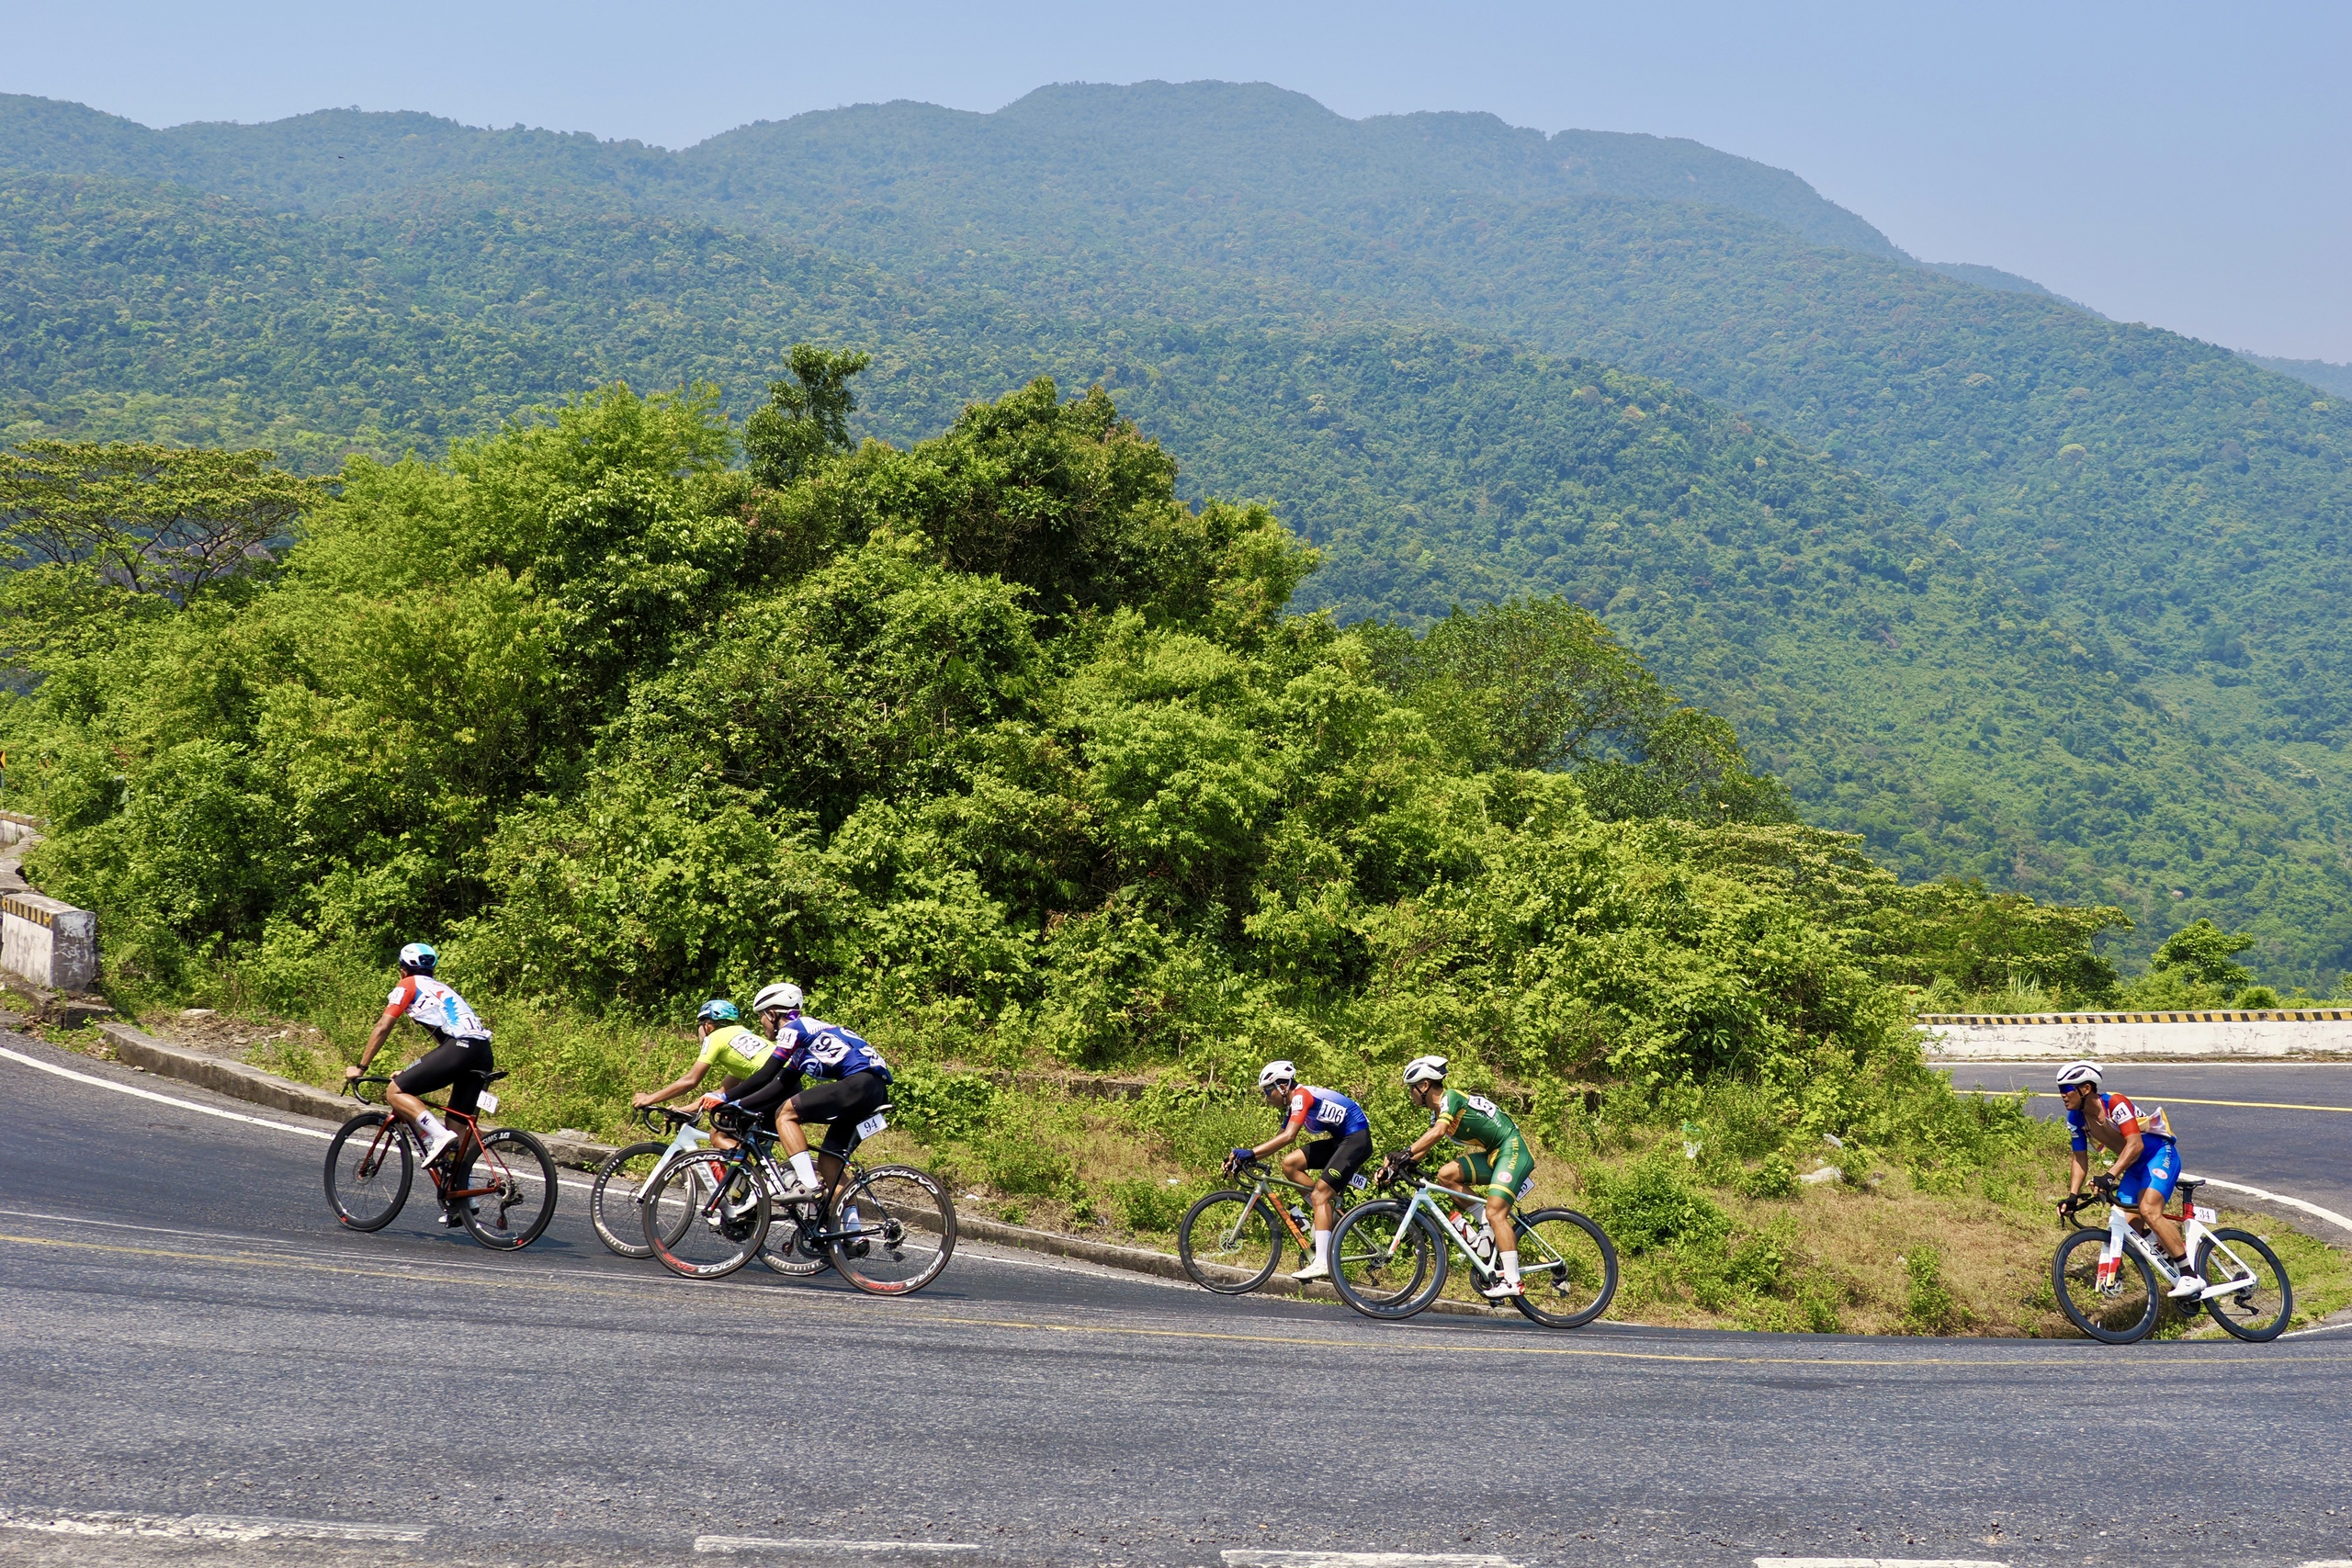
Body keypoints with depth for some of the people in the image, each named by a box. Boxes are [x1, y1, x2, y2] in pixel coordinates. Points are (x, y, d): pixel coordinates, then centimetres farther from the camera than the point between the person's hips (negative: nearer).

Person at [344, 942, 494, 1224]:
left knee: (395, 1091, -2)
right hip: (484, 1053, 8)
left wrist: (360, 1067, 15)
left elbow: (382, 1028, 9)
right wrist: (412, 1073, 42)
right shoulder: (441, 990, 35)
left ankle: (437, 1136, -18)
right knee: (459, 1125, 15)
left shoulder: (408, 986, 14)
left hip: (459, 1048, -8)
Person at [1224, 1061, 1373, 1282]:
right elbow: (1279, 1141, 11)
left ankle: (1323, 1263, -21)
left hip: (1357, 1138, -9)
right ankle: (1329, 1209, 7)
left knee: (1320, 1194, -17)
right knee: (1289, 1163, -1)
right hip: (1339, 1140, 9)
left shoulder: (1302, 1096, -17)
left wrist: (1250, 1153, -31)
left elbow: (1288, 1137, -29)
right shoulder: (1293, 1107, 12)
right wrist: (1241, 1159, 3)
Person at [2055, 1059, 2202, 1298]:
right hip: (2135, 1165, 8)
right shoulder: (2076, 1119, -7)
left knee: (2148, 1210, -27)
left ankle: (2191, 1275, -24)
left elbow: (2135, 1144, -37)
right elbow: (2080, 1157, 1)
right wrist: (2072, 1196, -10)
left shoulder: (2115, 1104, -28)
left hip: (2160, 1154, -8)